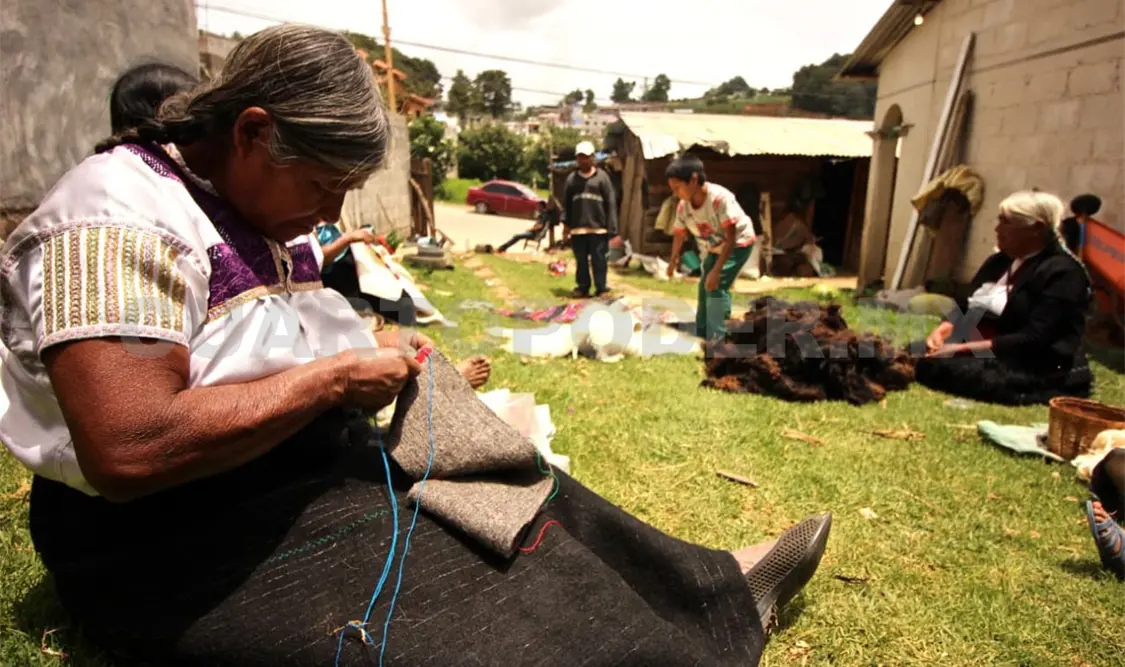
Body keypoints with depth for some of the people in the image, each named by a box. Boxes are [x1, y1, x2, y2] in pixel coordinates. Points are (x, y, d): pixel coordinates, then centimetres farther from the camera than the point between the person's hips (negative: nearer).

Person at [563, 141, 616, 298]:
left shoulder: (602, 177, 2)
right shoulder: (571, 179, 10)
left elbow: (611, 202, -1)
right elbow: (566, 203, 12)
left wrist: (611, 227, -7)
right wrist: (566, 223, 5)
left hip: (598, 227, -3)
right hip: (577, 228, 3)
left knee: (598, 260, 0)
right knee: (581, 260, 10)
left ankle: (601, 288, 9)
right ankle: (583, 287, 20)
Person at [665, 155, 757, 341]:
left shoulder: (720, 198, -36)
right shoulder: (683, 206, -17)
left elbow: (730, 238, -33)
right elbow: (679, 234, 2)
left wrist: (716, 270, -37)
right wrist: (673, 261, 15)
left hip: (738, 244, -7)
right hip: (713, 248, 7)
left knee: (717, 287, -19)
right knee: (705, 287, 12)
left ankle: (716, 338, -13)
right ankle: (701, 335, 28)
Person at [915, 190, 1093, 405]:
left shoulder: (1062, 273, -13)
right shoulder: (999, 261, 13)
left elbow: (1034, 339, -22)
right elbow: (966, 306, 14)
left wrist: (965, 348, -27)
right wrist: (941, 331, -8)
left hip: (1041, 370, -8)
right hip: (982, 353, 8)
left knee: (937, 367, -31)